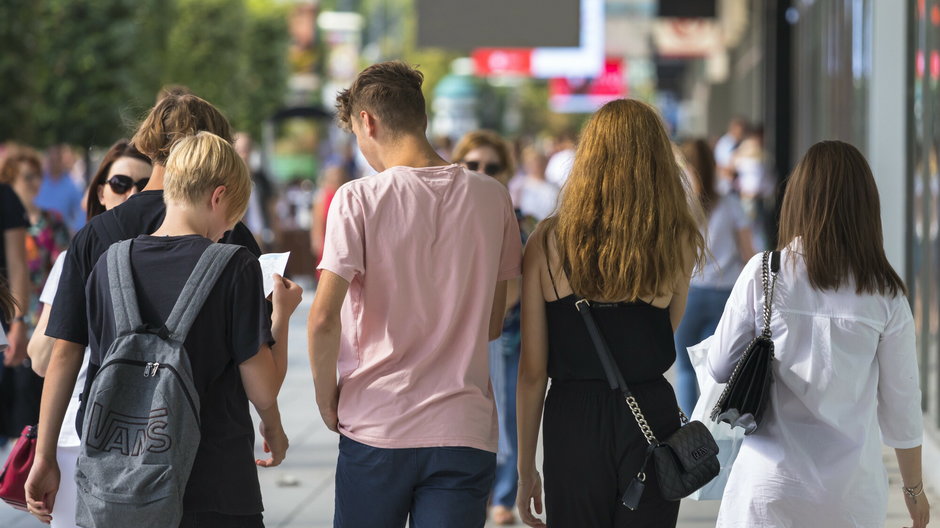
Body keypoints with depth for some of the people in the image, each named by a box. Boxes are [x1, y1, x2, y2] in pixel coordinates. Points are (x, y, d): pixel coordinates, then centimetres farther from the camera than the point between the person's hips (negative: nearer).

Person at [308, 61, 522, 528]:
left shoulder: (357, 199, -8)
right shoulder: (491, 198, 4)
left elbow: (323, 319, -14)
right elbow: (493, 324, 11)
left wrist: (326, 398, 0)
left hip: (376, 425, -2)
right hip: (464, 431, 2)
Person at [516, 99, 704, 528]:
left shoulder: (547, 242, -4)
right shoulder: (678, 243, -3)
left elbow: (532, 370, -2)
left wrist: (526, 467, 5)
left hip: (572, 422, 0)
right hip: (651, 418, 0)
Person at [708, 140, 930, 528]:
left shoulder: (763, 274, -5)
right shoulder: (885, 294, -3)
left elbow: (721, 368, 1)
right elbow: (901, 403, 3)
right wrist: (913, 488, 16)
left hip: (770, 483, -1)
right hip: (853, 490, 1)